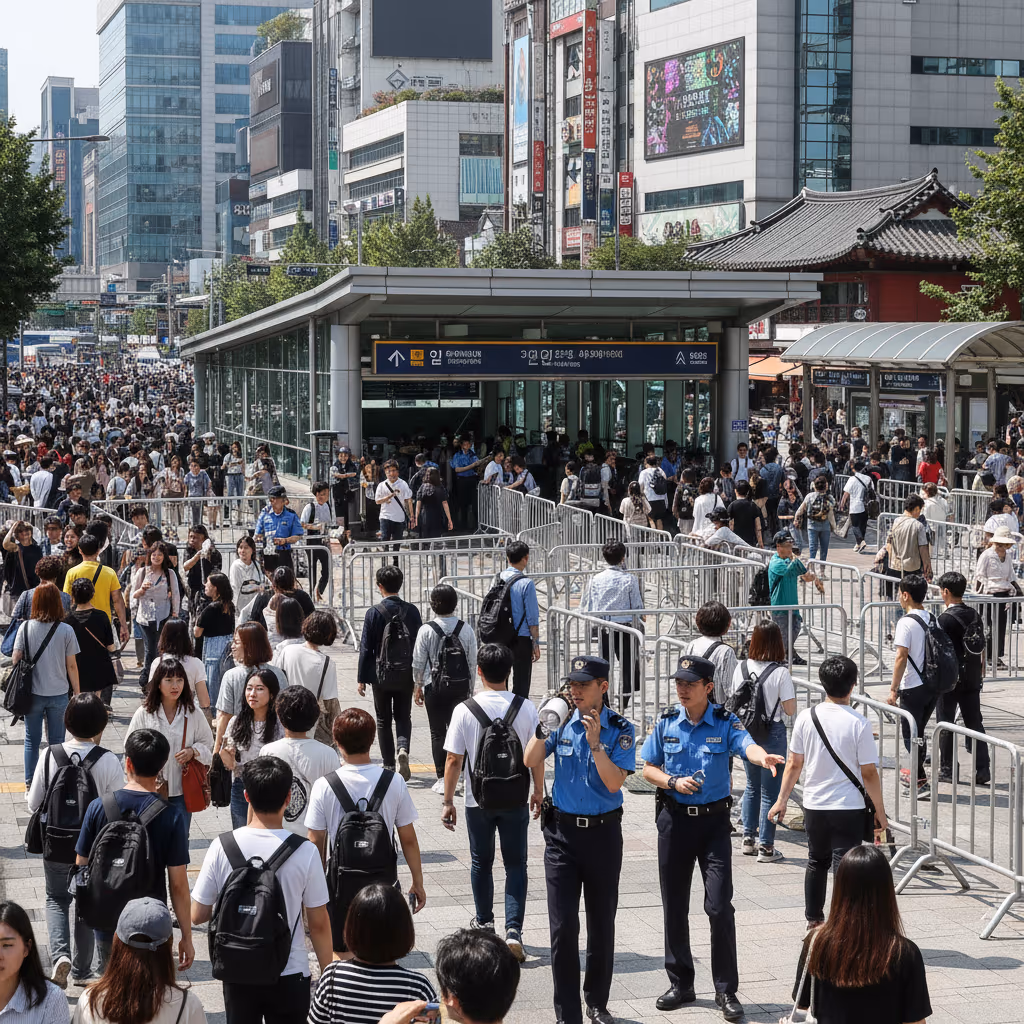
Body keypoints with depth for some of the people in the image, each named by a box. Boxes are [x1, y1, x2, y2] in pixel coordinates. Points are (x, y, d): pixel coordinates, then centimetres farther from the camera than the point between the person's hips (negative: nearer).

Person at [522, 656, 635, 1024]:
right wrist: (544, 727, -16)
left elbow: (614, 783, -15)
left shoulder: (619, 729, -7)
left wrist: (595, 743, -24)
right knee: (563, 927, -3)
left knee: (602, 924, 11)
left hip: (603, 832, -1)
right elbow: (530, 762, -4)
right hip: (562, 831, 1)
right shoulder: (563, 723, 0)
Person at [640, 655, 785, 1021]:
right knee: (674, 905, 9)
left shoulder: (724, 723, -5)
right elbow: (648, 768, 8)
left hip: (714, 820, -3)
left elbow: (746, 745, -25)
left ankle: (726, 991, 1)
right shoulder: (666, 723, 2)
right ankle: (680, 984, 23)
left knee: (719, 905, -8)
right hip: (675, 820, 3)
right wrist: (673, 782, -12)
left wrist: (763, 757, -48)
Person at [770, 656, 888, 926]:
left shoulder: (806, 718, -4)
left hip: (814, 805, 4)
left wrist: (782, 800, 14)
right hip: (849, 807, -4)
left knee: (817, 862, 21)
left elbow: (794, 764, 3)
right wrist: (879, 811, -1)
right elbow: (869, 773, -11)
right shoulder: (858, 724, -14)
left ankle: (814, 920, 31)